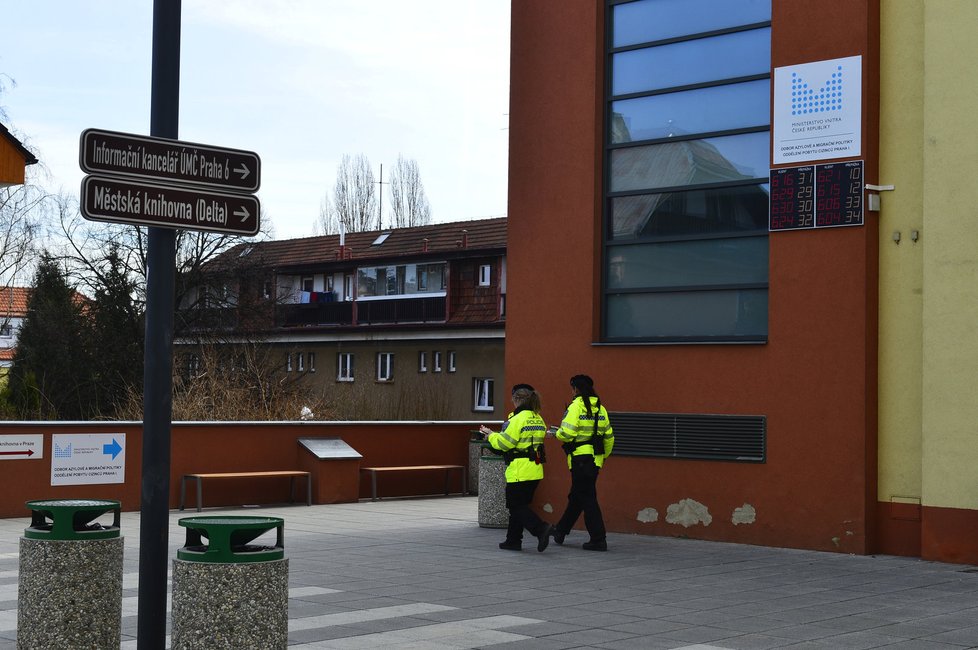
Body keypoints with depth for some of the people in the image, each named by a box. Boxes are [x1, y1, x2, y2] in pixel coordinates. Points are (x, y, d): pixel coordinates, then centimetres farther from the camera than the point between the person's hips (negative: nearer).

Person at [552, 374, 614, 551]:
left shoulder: (576, 406, -13)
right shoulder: (600, 408, 10)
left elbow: (567, 434, -20)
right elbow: (609, 437, 14)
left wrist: (558, 432, 2)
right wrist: (603, 456, 26)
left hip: (580, 458, -8)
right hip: (595, 459, 8)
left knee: (587, 498, -3)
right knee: (576, 496, 19)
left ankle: (598, 539, -5)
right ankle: (561, 530, 33)